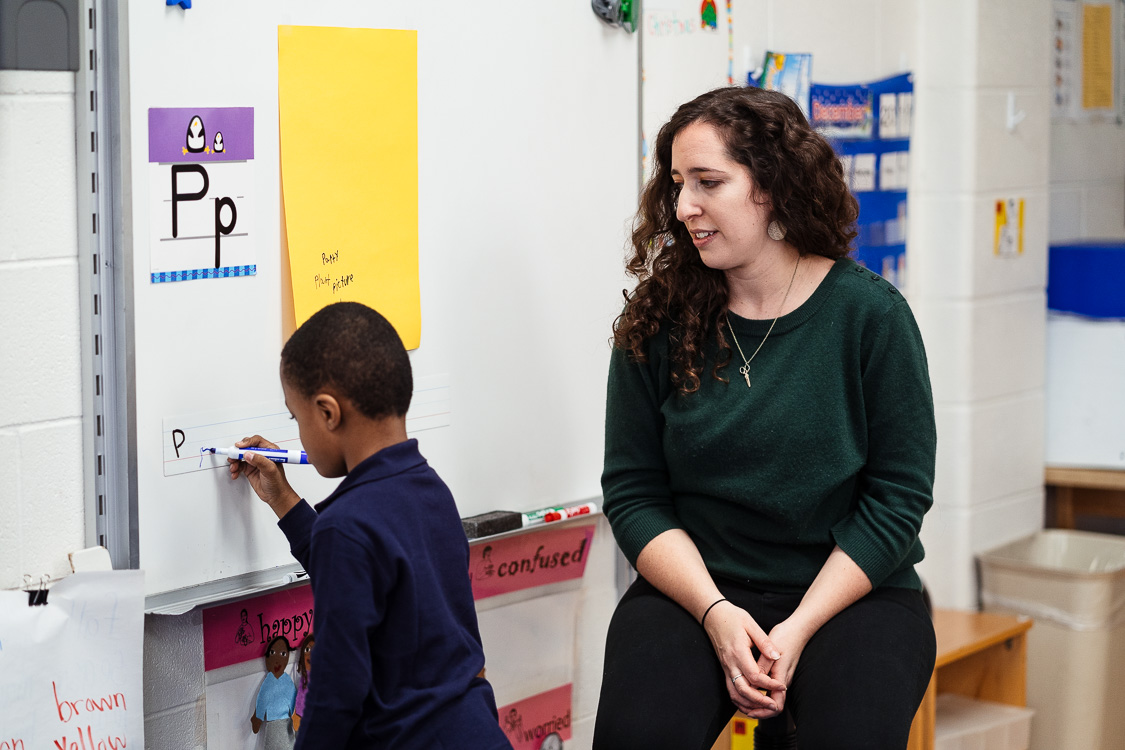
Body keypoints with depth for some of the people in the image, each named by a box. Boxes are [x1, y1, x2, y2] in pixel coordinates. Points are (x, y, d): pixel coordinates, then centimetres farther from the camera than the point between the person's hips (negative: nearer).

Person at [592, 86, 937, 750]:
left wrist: (798, 629, -13)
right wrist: (716, 612, -13)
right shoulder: (658, 321, 2)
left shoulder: (871, 313, -4)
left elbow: (898, 496, -4)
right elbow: (634, 493, 2)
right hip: (694, 589, 1)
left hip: (852, 594, -1)